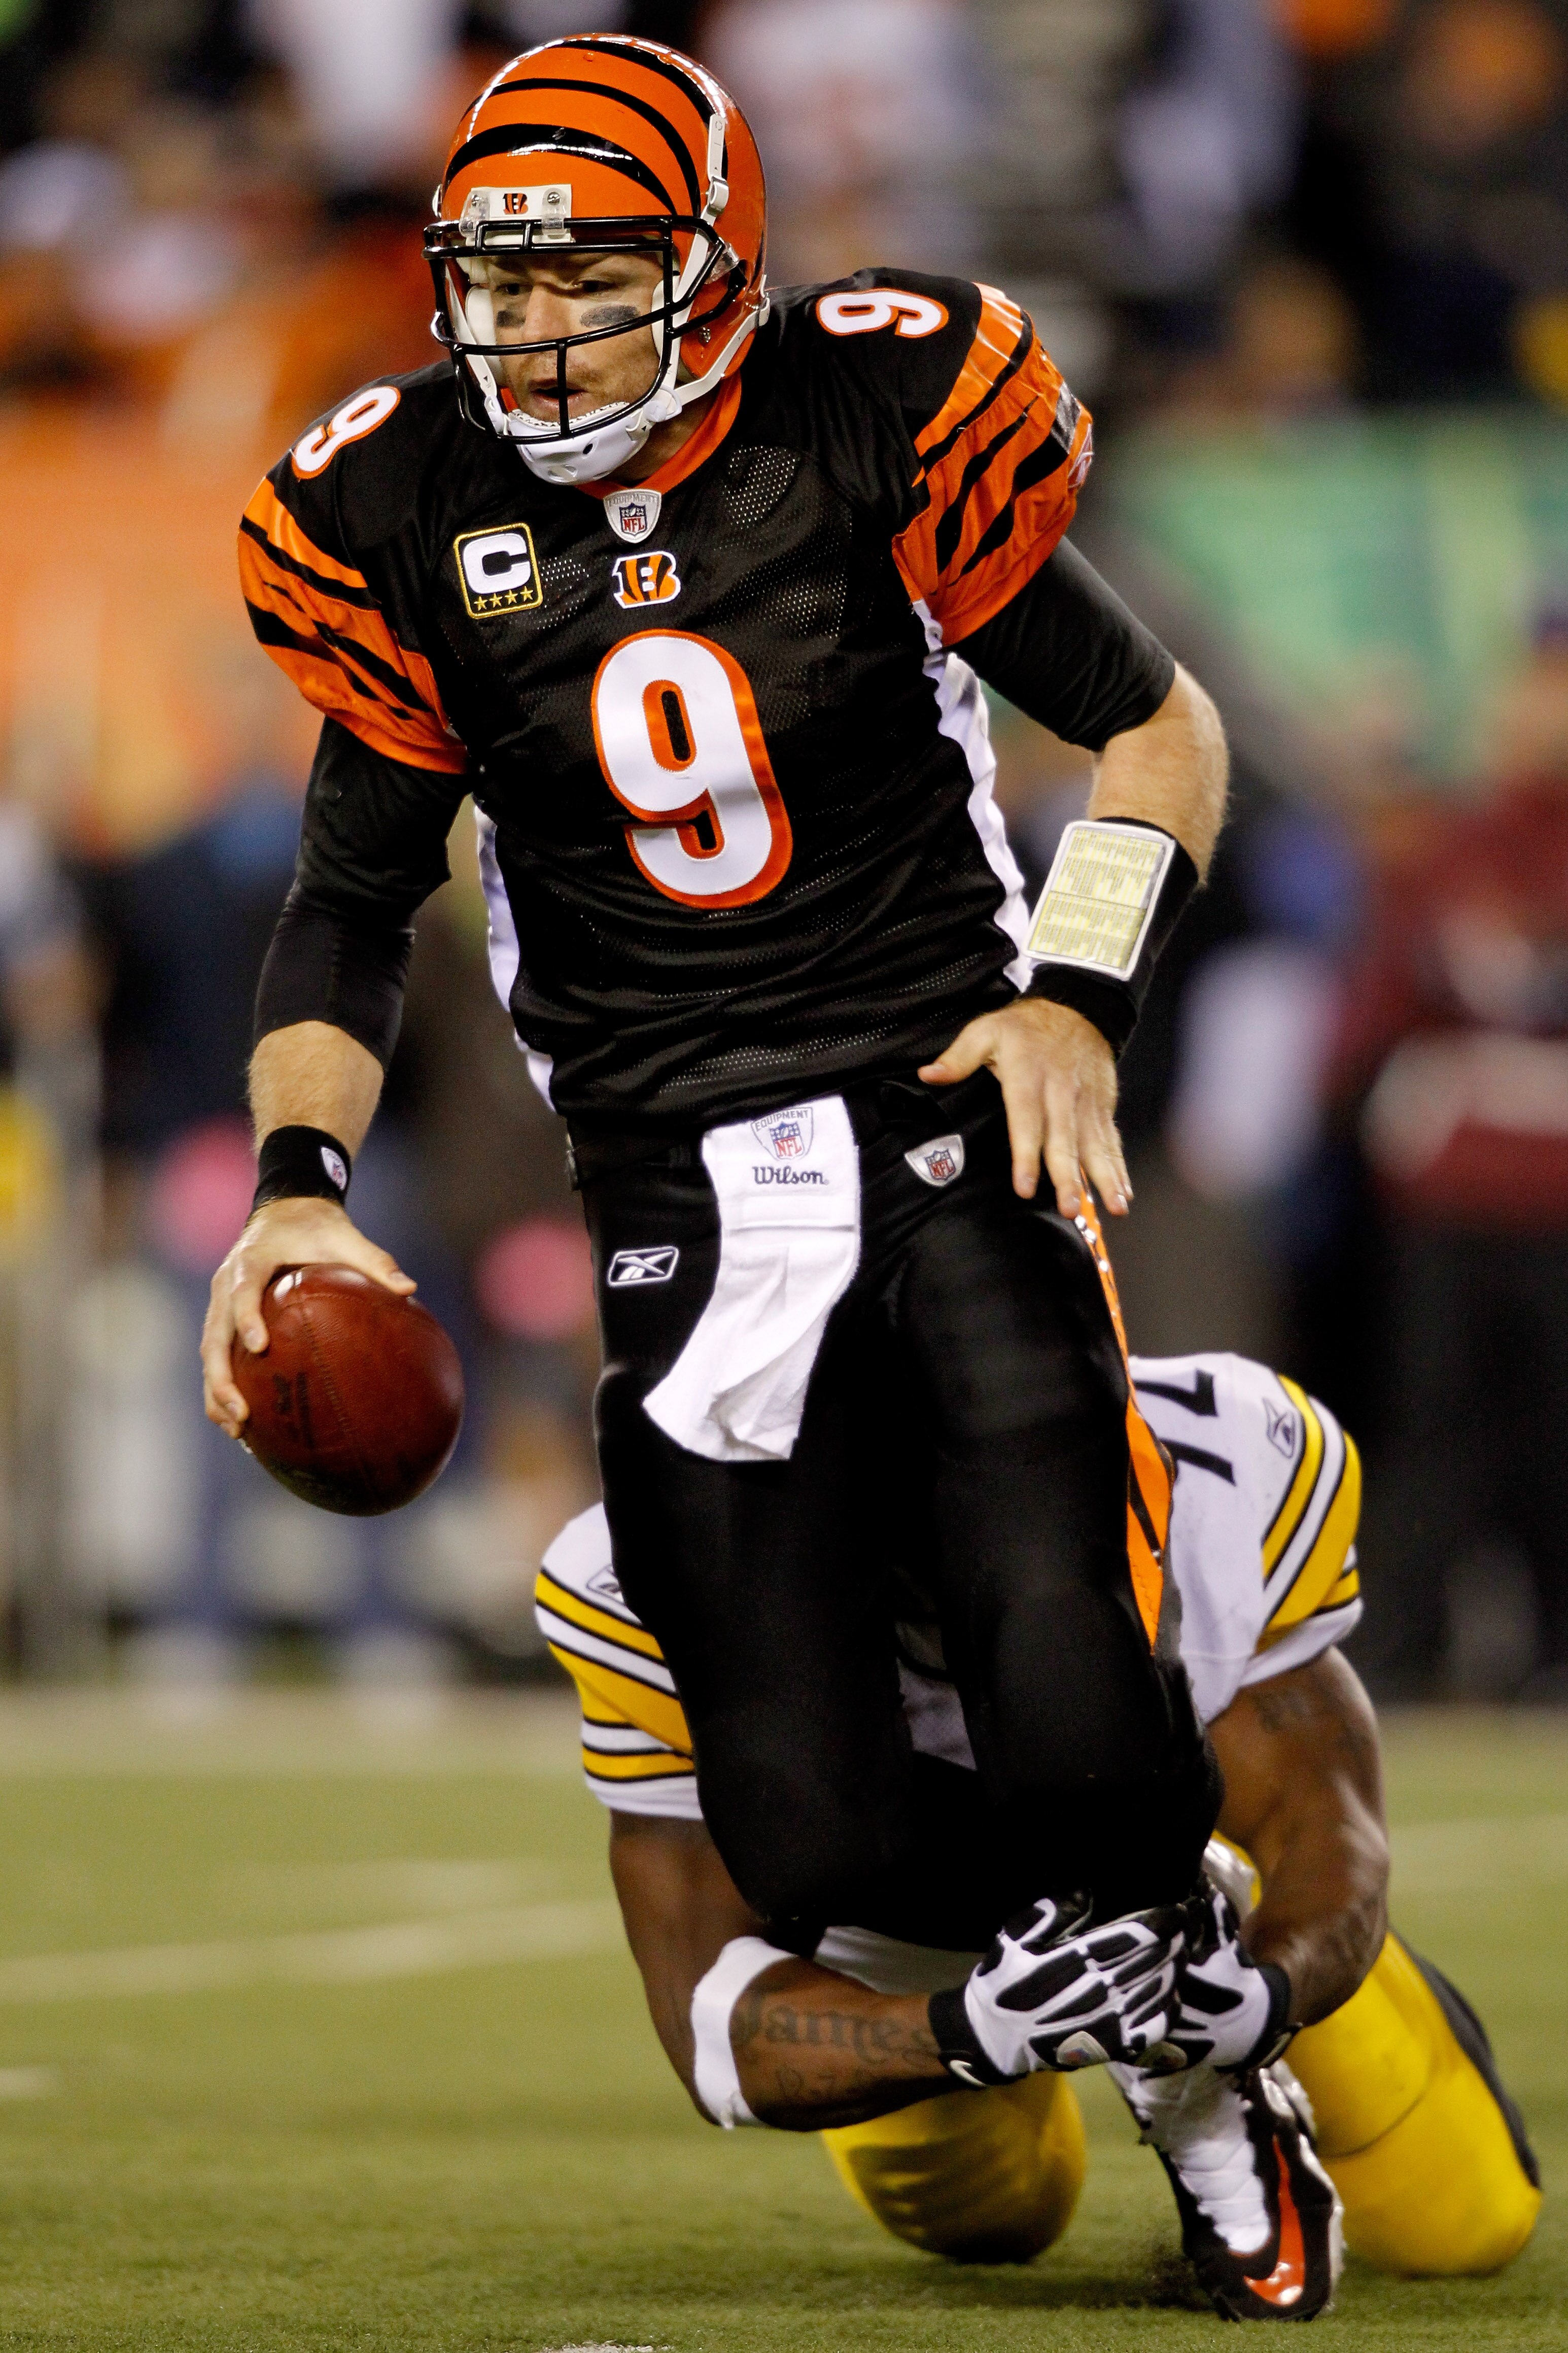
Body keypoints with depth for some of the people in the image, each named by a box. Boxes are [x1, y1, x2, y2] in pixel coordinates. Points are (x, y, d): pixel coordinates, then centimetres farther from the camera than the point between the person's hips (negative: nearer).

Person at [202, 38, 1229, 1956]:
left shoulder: (876, 423, -4)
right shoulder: (409, 521, 3)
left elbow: (1158, 728, 6)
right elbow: (351, 900, 14)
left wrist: (1076, 998, -9)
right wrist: (296, 1183, -2)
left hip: (954, 1121, -2)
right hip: (684, 1198, 2)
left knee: (1082, 1747, -19)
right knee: (816, 1855, -9)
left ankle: (1171, 1971, 17)